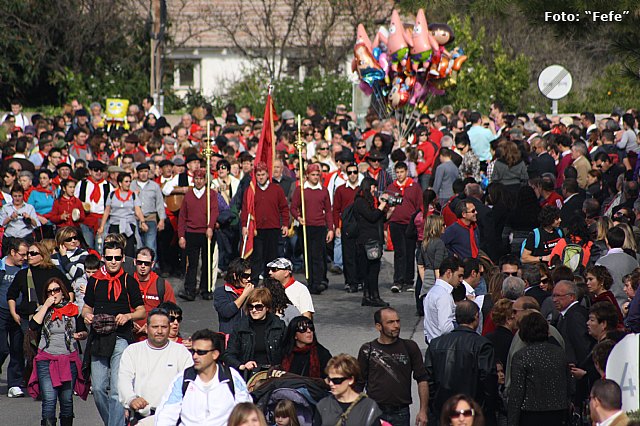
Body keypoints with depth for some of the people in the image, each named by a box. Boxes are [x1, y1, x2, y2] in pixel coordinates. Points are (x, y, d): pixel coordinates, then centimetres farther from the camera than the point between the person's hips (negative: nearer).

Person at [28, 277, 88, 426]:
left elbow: (84, 333, 14)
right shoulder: (43, 310, 8)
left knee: (67, 400, 5)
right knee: (49, 400, -12)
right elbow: (33, 326, -10)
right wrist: (46, 306, -8)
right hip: (46, 360, -1)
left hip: (69, 361, 1)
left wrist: (80, 335, -9)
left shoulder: (74, 310, 8)